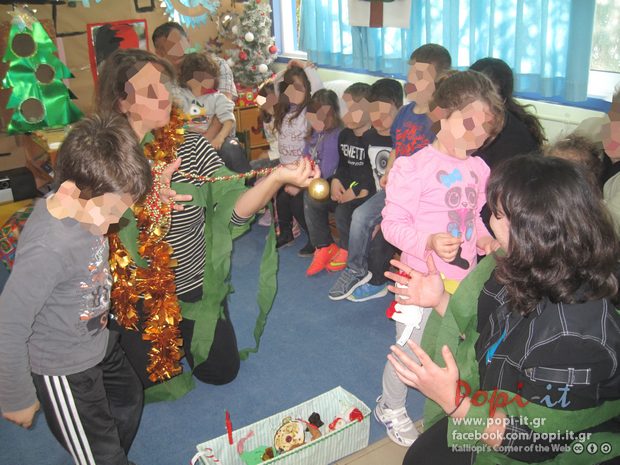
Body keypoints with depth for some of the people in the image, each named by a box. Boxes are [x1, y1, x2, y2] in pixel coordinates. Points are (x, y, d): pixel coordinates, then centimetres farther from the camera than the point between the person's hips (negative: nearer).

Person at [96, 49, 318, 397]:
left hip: (197, 288, 2)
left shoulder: (192, 147, -14)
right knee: (156, 383, 15)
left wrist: (276, 178, -41)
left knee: (222, 372, 15)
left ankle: (186, 338, 45)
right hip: (137, 299, -1)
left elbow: (234, 209, -23)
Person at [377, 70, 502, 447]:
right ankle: (391, 407, 35)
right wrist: (429, 242, -30)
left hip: (465, 280, 6)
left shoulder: (478, 168, 2)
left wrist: (484, 237, -2)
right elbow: (393, 224, -16)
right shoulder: (414, 167, -17)